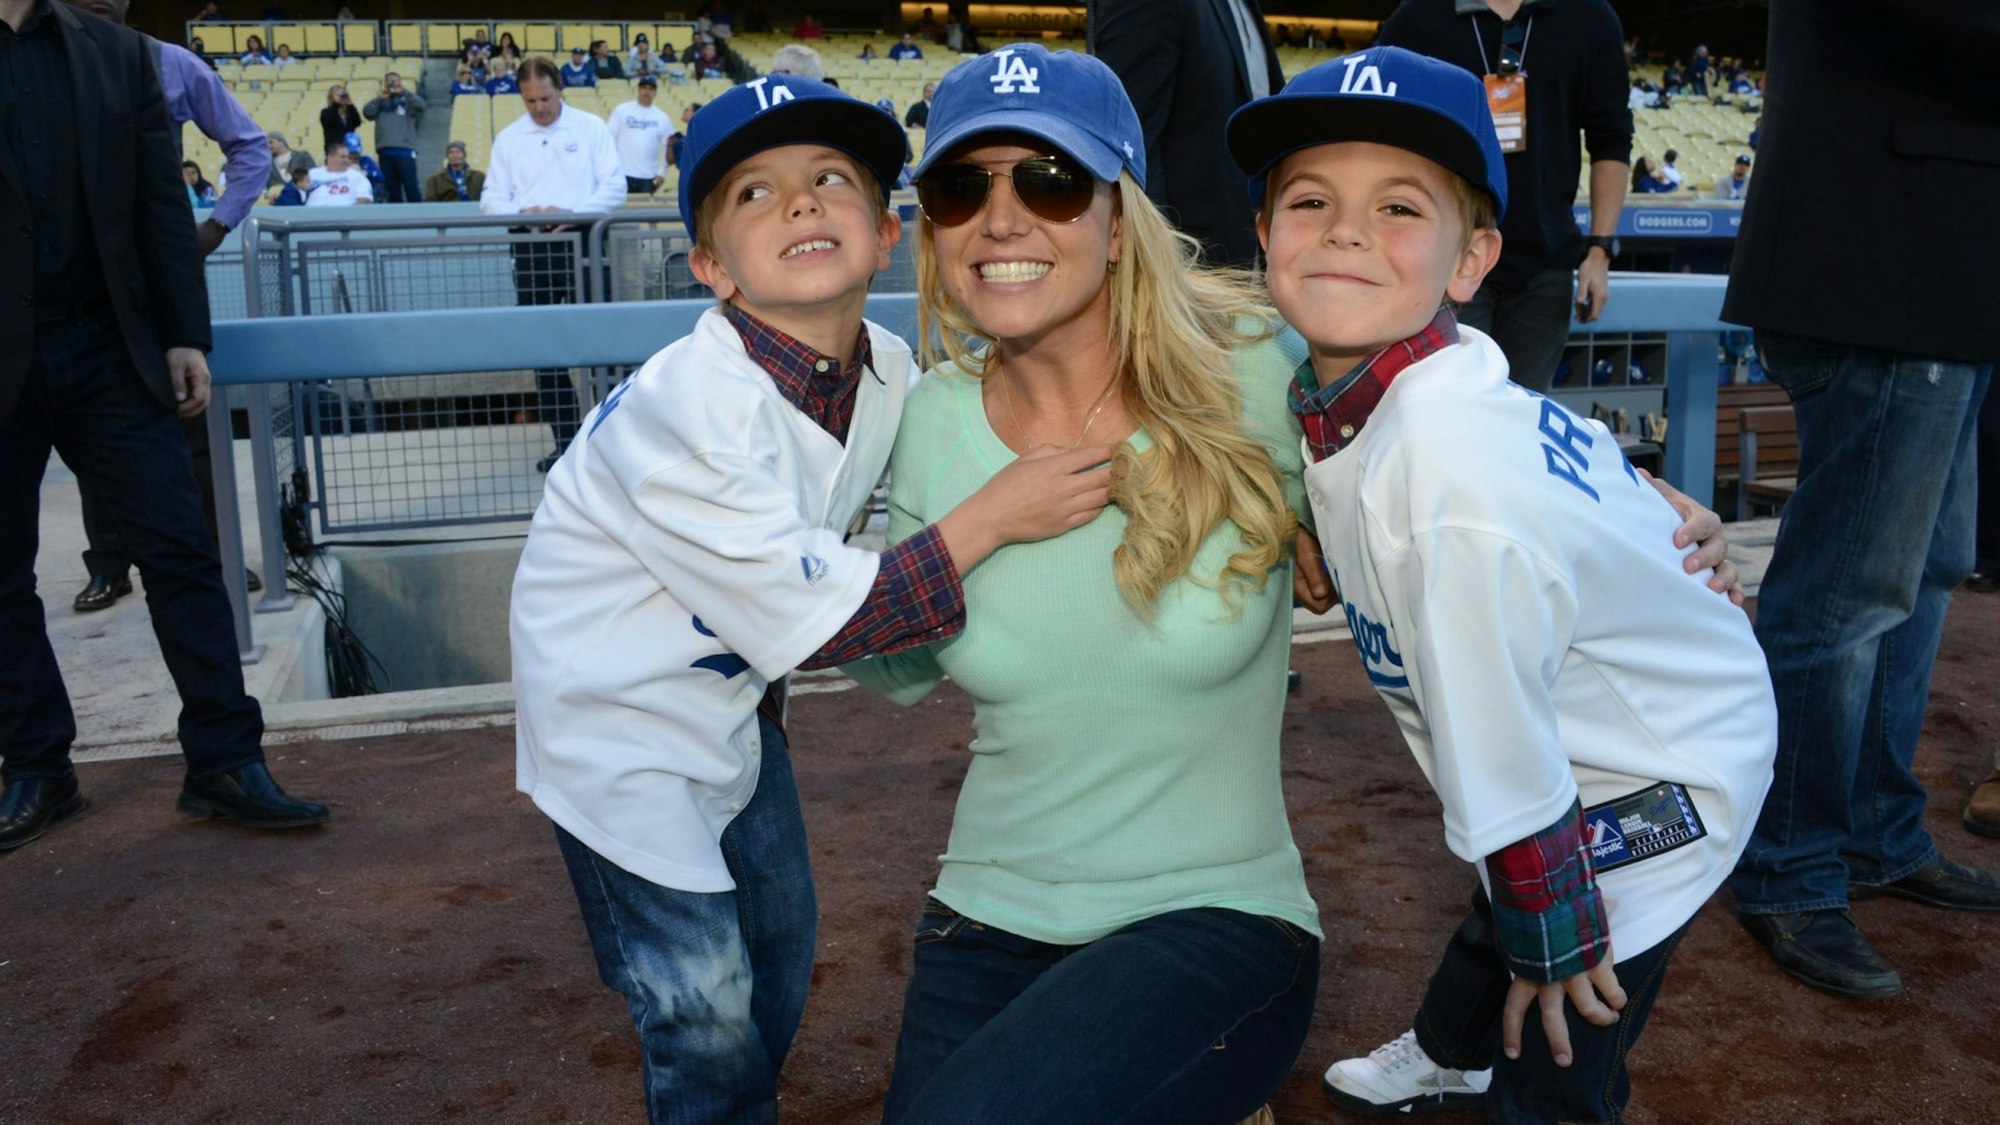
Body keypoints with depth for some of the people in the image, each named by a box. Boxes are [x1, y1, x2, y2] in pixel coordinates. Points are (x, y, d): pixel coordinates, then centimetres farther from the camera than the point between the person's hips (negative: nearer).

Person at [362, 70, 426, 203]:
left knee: (410, 185, -8)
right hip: (385, 150, 3)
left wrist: (403, 91, -10)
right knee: (391, 187, 6)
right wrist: (380, 97, -4)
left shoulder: (407, 100, 10)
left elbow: (420, 105, -10)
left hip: (404, 149, -3)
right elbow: (367, 112, 3)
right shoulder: (380, 102, 16)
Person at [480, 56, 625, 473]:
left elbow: (614, 185, -1)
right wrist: (522, 213, -13)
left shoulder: (590, 128, 4)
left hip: (581, 242, -3)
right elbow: (491, 199, 9)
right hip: (531, 248, 3)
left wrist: (574, 213, -16)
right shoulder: (508, 138, 11)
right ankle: (564, 441, 11)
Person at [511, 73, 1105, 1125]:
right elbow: (816, 622, -28)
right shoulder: (686, 409, -31)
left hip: (732, 682, 7)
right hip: (617, 710, -7)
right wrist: (993, 516, -29)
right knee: (704, 1005, -3)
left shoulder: (892, 373, -10)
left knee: (780, 951, 20)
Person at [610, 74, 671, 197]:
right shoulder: (622, 110, 3)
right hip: (622, 173, -2)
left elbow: (666, 147, 9)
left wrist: (661, 172, 0)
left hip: (649, 177, 2)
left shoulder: (663, 118, 8)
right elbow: (610, 139, 2)